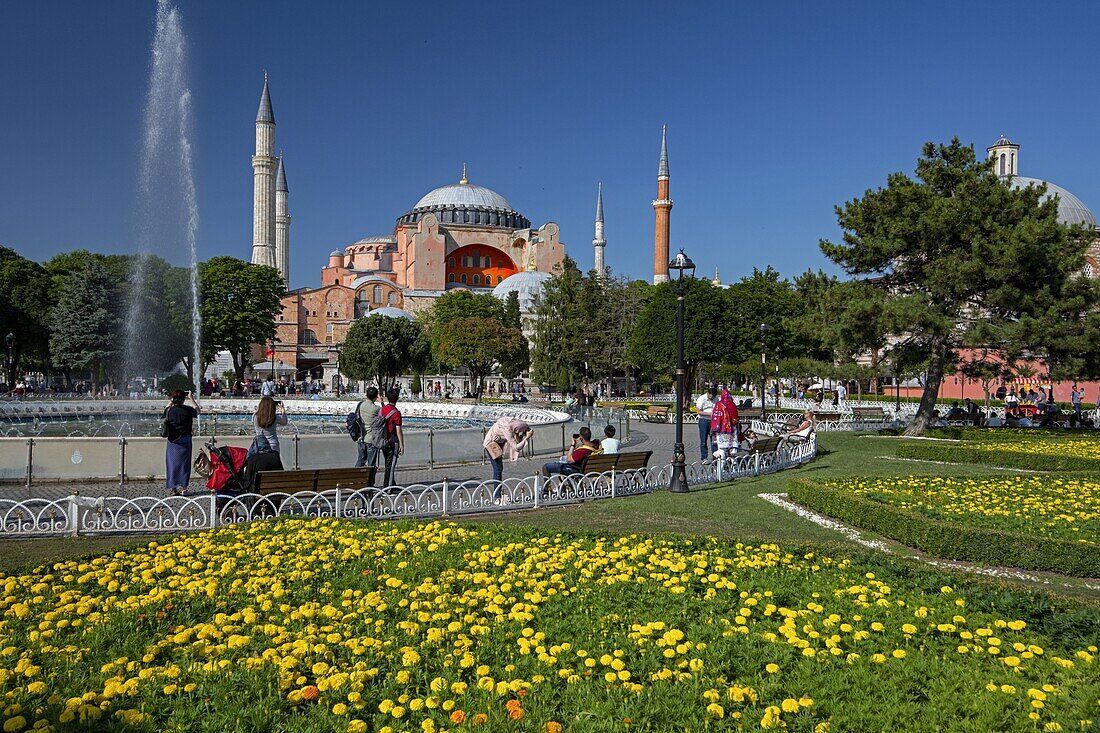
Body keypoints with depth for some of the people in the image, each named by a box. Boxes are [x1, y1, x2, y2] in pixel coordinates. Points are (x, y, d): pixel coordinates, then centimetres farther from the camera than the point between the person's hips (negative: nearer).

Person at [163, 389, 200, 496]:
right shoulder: (188, 410, -10)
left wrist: (172, 400, 23)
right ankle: (182, 486, 5)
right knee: (184, 463, 6)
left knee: (172, 463, 8)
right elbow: (197, 411, 13)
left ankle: (173, 487, 8)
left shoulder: (169, 411, -6)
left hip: (172, 442, 1)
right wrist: (191, 399, 19)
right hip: (185, 441, -1)